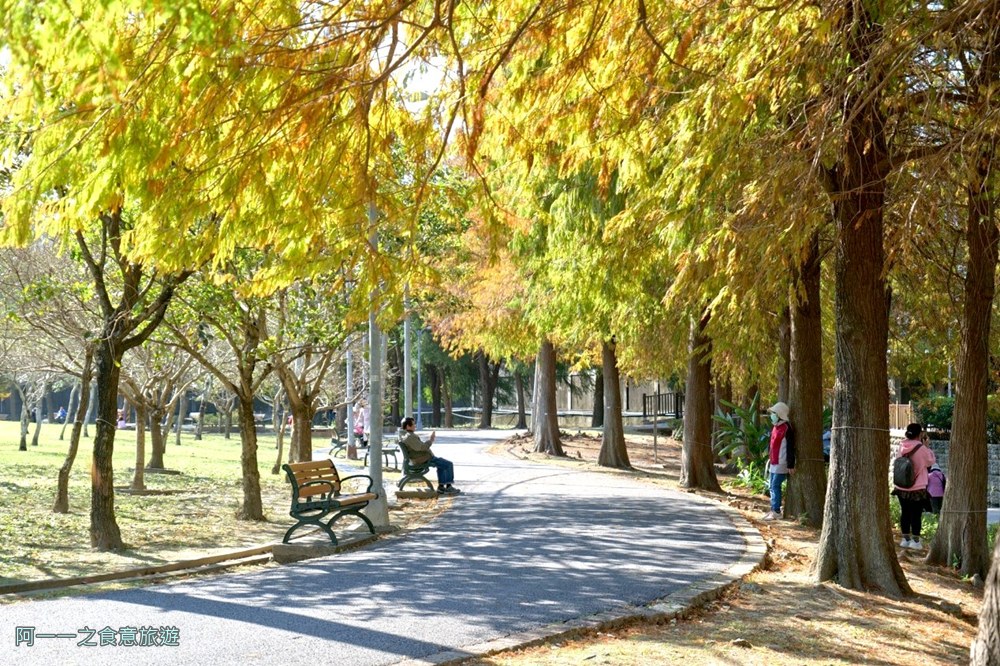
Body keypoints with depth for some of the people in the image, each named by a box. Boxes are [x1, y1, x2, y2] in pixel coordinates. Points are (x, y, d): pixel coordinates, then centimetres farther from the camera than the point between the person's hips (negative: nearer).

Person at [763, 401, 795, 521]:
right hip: (774, 463, 9)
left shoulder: (787, 428, -15)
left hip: (781, 463, -9)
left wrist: (790, 465, -19)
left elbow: (790, 448, -18)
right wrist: (769, 458, 22)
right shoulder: (775, 427, 14)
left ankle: (776, 511, -4)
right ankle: (773, 509, 20)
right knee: (773, 486, 13)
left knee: (776, 486, -8)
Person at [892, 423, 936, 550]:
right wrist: (927, 447, 8)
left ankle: (906, 539, 19)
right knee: (916, 514, 4)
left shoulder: (902, 446, -1)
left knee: (905, 513, 12)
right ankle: (915, 540, 7)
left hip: (901, 487, 5)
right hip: (917, 488, -5)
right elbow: (931, 461, -1)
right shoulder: (921, 448, -15)